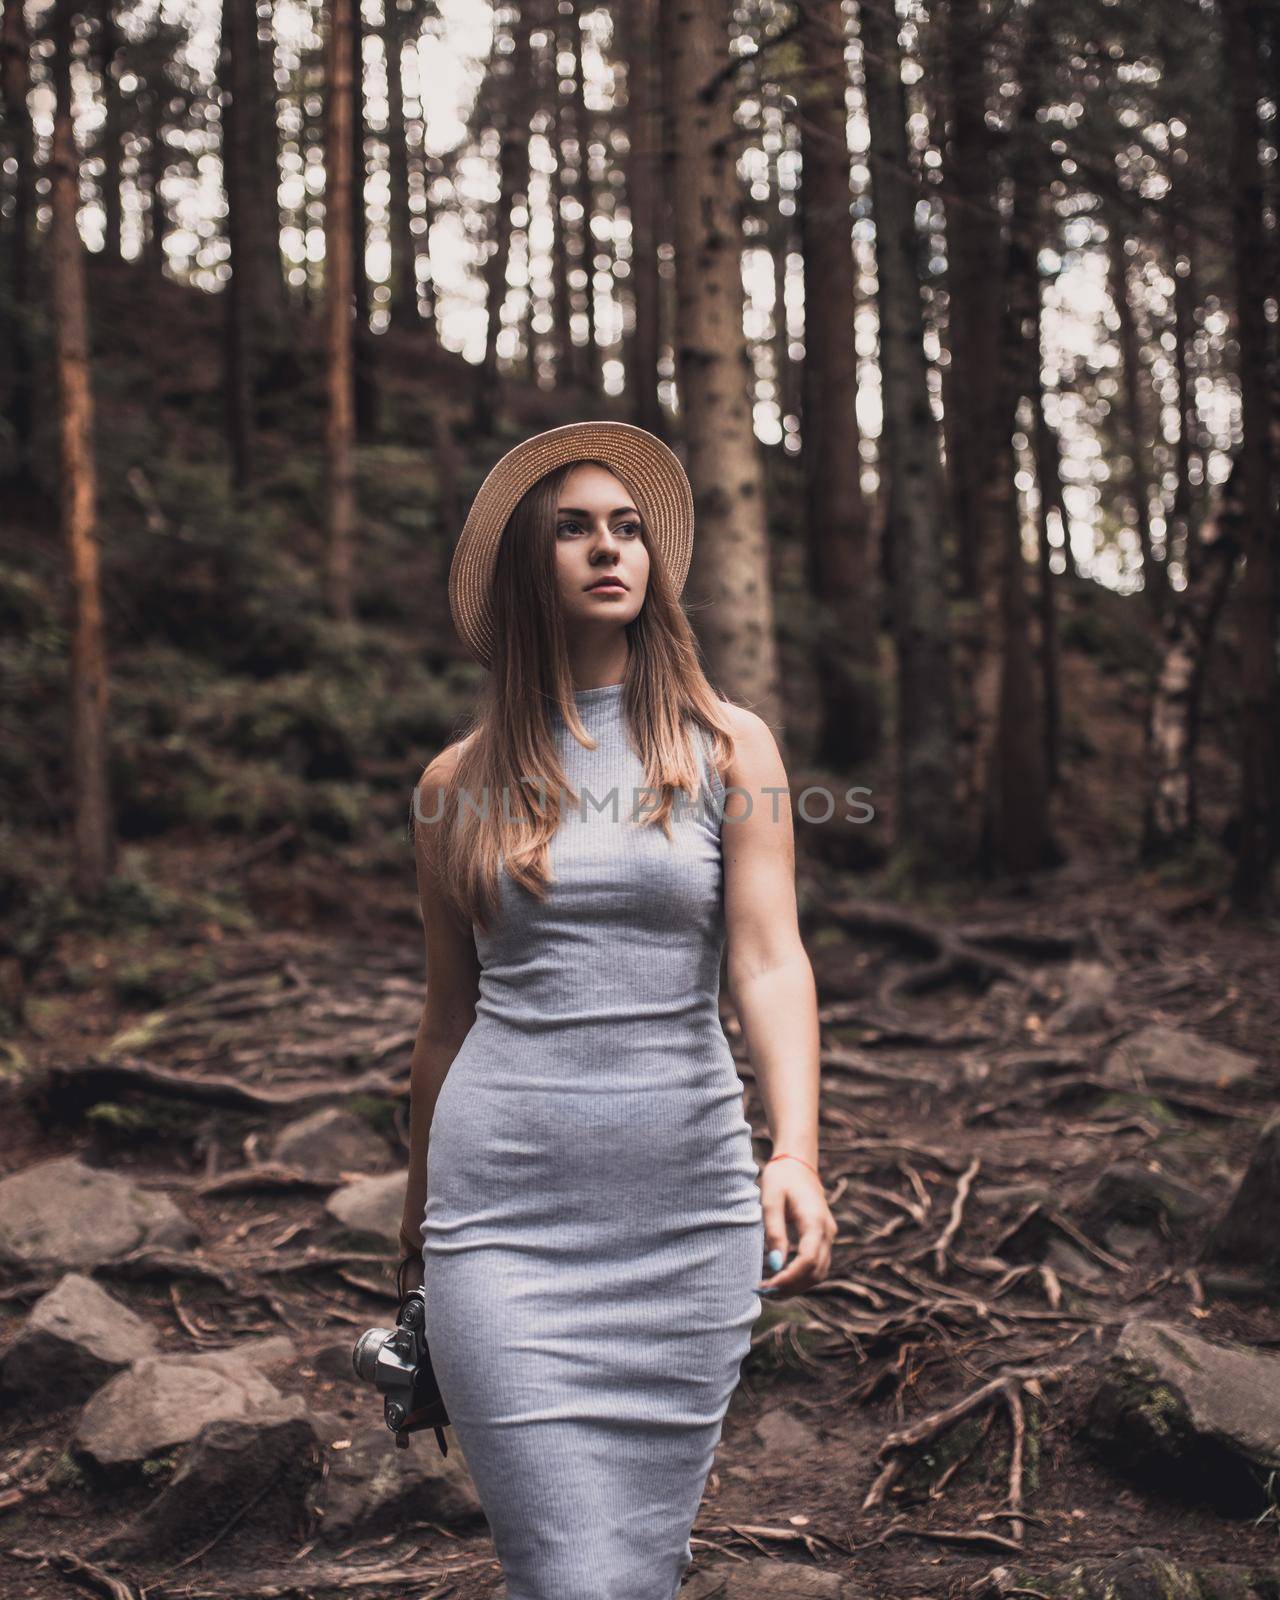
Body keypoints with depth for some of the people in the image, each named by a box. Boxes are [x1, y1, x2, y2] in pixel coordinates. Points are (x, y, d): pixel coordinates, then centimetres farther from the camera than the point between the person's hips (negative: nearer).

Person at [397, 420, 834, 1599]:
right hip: (506, 1212, 0)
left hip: (688, 1205, 1)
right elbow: (450, 1010, 13)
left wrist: (795, 1153, -23)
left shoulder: (728, 748, 3)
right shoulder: (461, 784, 5)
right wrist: (420, 1212, 19)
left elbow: (772, 961, -7)